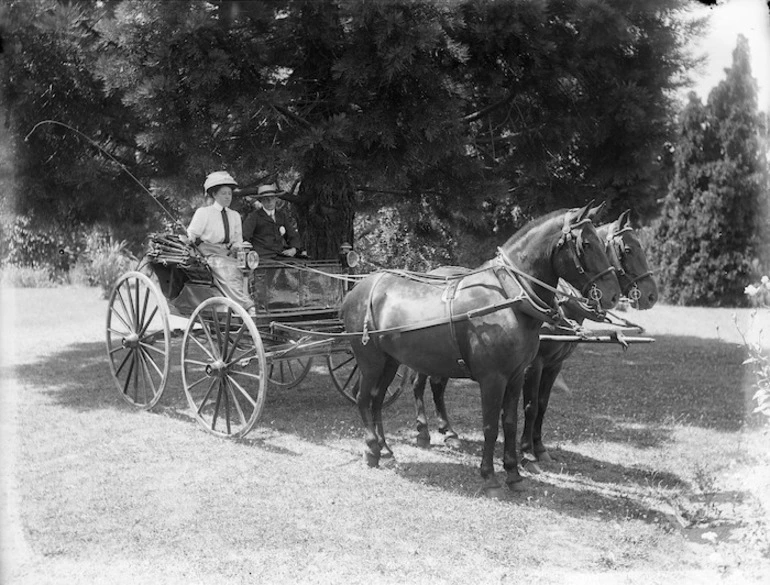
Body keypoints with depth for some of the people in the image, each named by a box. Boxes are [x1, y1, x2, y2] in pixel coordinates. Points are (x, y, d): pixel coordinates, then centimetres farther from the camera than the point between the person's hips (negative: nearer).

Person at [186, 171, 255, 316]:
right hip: (210, 255, -5)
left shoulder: (235, 215, 21)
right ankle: (249, 308, -46)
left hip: (228, 255, 5)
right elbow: (190, 237, 5)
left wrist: (237, 246, -5)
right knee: (229, 271, -32)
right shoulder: (203, 212, 8)